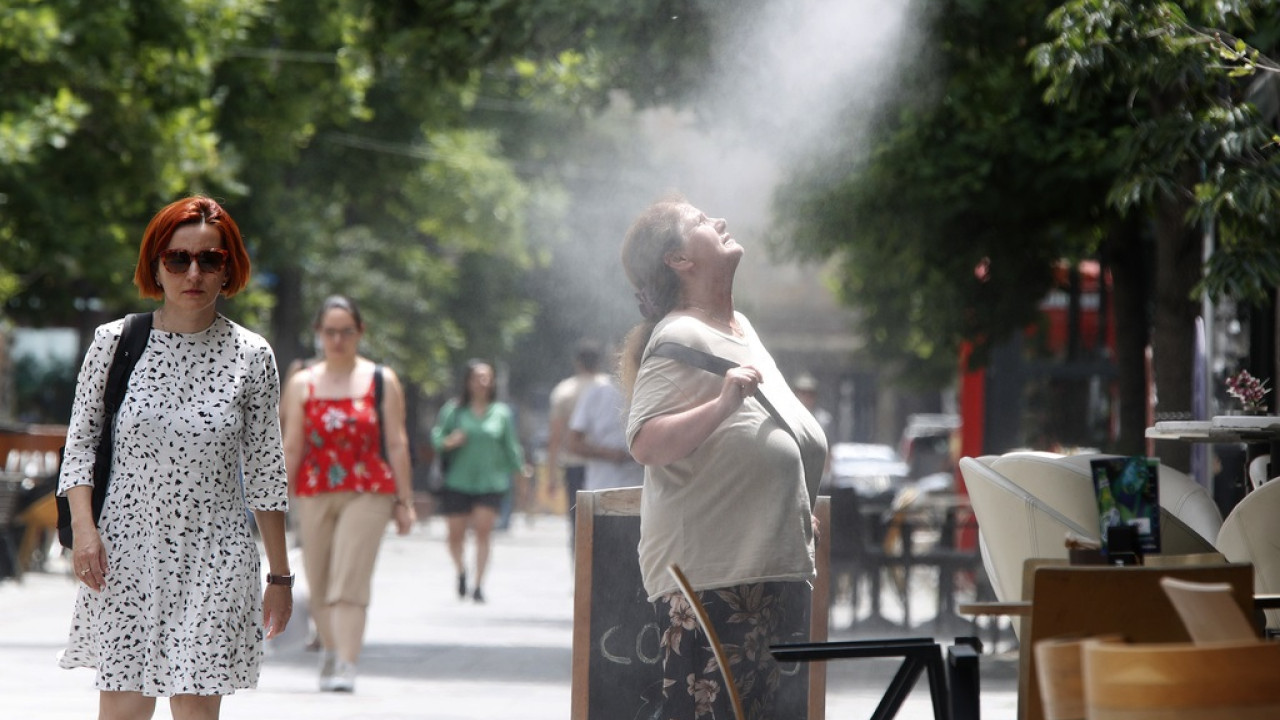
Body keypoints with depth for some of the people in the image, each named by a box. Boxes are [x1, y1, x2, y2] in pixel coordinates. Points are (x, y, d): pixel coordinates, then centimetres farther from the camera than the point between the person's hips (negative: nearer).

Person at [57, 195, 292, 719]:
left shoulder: (251, 356, 1)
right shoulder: (114, 342, 1)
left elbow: (265, 473, 5)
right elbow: (80, 441, 5)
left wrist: (280, 575, 7)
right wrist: (83, 528, -9)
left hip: (214, 559, 0)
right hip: (126, 553, 0)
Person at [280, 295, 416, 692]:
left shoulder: (382, 381, 5)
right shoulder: (302, 384, 9)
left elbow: (397, 443, 4)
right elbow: (291, 446, 7)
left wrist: (404, 502, 1)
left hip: (368, 493, -2)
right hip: (315, 493, 3)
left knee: (350, 581, -13)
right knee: (319, 583, 7)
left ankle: (346, 666, -17)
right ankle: (330, 648, 30)